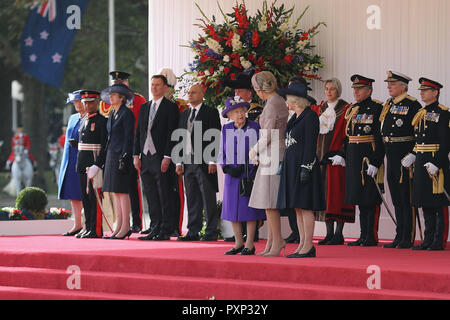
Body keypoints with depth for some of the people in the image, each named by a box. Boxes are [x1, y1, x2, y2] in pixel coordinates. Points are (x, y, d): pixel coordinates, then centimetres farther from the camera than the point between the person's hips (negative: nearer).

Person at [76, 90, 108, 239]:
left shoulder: (101, 121, -7)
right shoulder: (83, 121, 17)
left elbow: (105, 145, -13)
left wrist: (97, 165, -20)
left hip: (95, 162, -8)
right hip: (83, 164, 8)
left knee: (94, 196, -8)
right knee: (85, 197, 9)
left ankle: (96, 230, -8)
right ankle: (88, 228, 14)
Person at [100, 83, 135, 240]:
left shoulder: (127, 113, -9)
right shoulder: (112, 114, 17)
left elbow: (129, 137, -13)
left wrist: (125, 158, -18)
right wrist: (107, 158, 18)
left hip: (122, 155, -9)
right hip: (111, 155, 9)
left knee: (122, 191, -9)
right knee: (115, 191, 7)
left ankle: (125, 227, -7)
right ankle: (119, 225, 10)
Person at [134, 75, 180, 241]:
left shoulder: (171, 107, -2)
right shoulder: (144, 107, 17)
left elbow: (172, 134, -8)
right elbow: (138, 132, 16)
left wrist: (167, 157, -15)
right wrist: (136, 155, 7)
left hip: (161, 158, -6)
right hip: (145, 158, 6)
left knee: (165, 197, -3)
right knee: (151, 197, 8)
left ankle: (166, 231, 0)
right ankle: (155, 228, 12)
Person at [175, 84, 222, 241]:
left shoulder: (211, 113, -2)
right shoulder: (184, 114, 17)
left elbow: (215, 138, -7)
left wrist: (212, 161, -14)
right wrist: (179, 162, 10)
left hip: (205, 163, -6)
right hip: (188, 162, 6)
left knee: (208, 199, -3)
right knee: (192, 200, 7)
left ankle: (211, 232, 1)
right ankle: (193, 232, 10)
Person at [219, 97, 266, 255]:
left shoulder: (255, 128, -4)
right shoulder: (226, 130, 7)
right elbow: (222, 154, 12)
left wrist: (244, 168, -13)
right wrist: (228, 169, -5)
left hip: (250, 175, -4)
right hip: (232, 176, 4)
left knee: (249, 210, -3)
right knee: (232, 209, 5)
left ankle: (249, 244, 3)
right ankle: (239, 243, 15)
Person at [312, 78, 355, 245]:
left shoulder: (345, 109, -3)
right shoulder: (319, 109, 15)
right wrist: (316, 153, 8)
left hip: (337, 155, -6)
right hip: (321, 155, 6)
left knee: (337, 193, -7)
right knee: (325, 193, 6)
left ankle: (339, 234, -5)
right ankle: (329, 233, 10)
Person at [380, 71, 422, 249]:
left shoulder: (412, 104, -9)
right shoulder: (388, 105, 15)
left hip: (406, 156, -8)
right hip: (391, 157, 8)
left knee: (406, 199, -4)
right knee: (396, 199, 12)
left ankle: (408, 239, 0)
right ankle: (399, 236, 19)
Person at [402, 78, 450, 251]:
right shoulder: (421, 113, 15)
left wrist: (436, 163, -21)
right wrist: (413, 156, 7)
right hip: (421, 162, 8)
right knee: (426, 205, 10)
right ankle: (429, 240, 15)